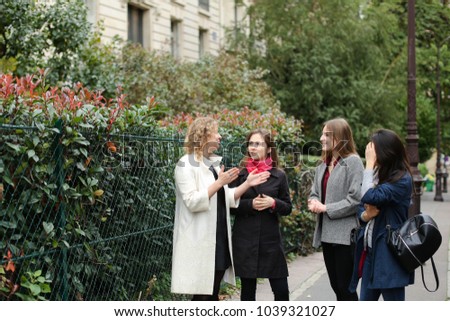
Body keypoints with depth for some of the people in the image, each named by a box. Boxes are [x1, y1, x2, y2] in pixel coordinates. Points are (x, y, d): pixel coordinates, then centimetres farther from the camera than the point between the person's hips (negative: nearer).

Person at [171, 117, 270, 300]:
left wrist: (247, 184, 5)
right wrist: (219, 183, -21)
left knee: (213, 294, 12)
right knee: (201, 295, -4)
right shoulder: (187, 165, -10)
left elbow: (226, 199, 16)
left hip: (219, 238, 8)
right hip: (199, 240, -8)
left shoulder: (215, 163, 15)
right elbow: (192, 201, -19)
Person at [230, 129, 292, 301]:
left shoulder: (279, 176, 4)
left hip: (271, 239, 0)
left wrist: (273, 203, -13)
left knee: (281, 290, -2)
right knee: (248, 289, 6)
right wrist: (250, 204, -14)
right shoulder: (240, 175, 2)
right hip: (245, 240, 0)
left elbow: (287, 208, 7)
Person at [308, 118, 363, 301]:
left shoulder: (352, 161, -10)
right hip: (327, 234, 8)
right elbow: (314, 194, 19)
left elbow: (355, 199, -18)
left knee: (345, 287, -3)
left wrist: (326, 208, -15)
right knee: (336, 285, 14)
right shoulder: (323, 165, 14)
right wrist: (314, 203, -4)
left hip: (345, 235, -8)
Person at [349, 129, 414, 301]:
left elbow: (370, 197, -26)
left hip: (390, 252, -8)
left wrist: (370, 164, -17)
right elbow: (361, 207, 13)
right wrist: (365, 215, -10)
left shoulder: (402, 180, -14)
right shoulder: (378, 175, 10)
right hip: (371, 250, 8)